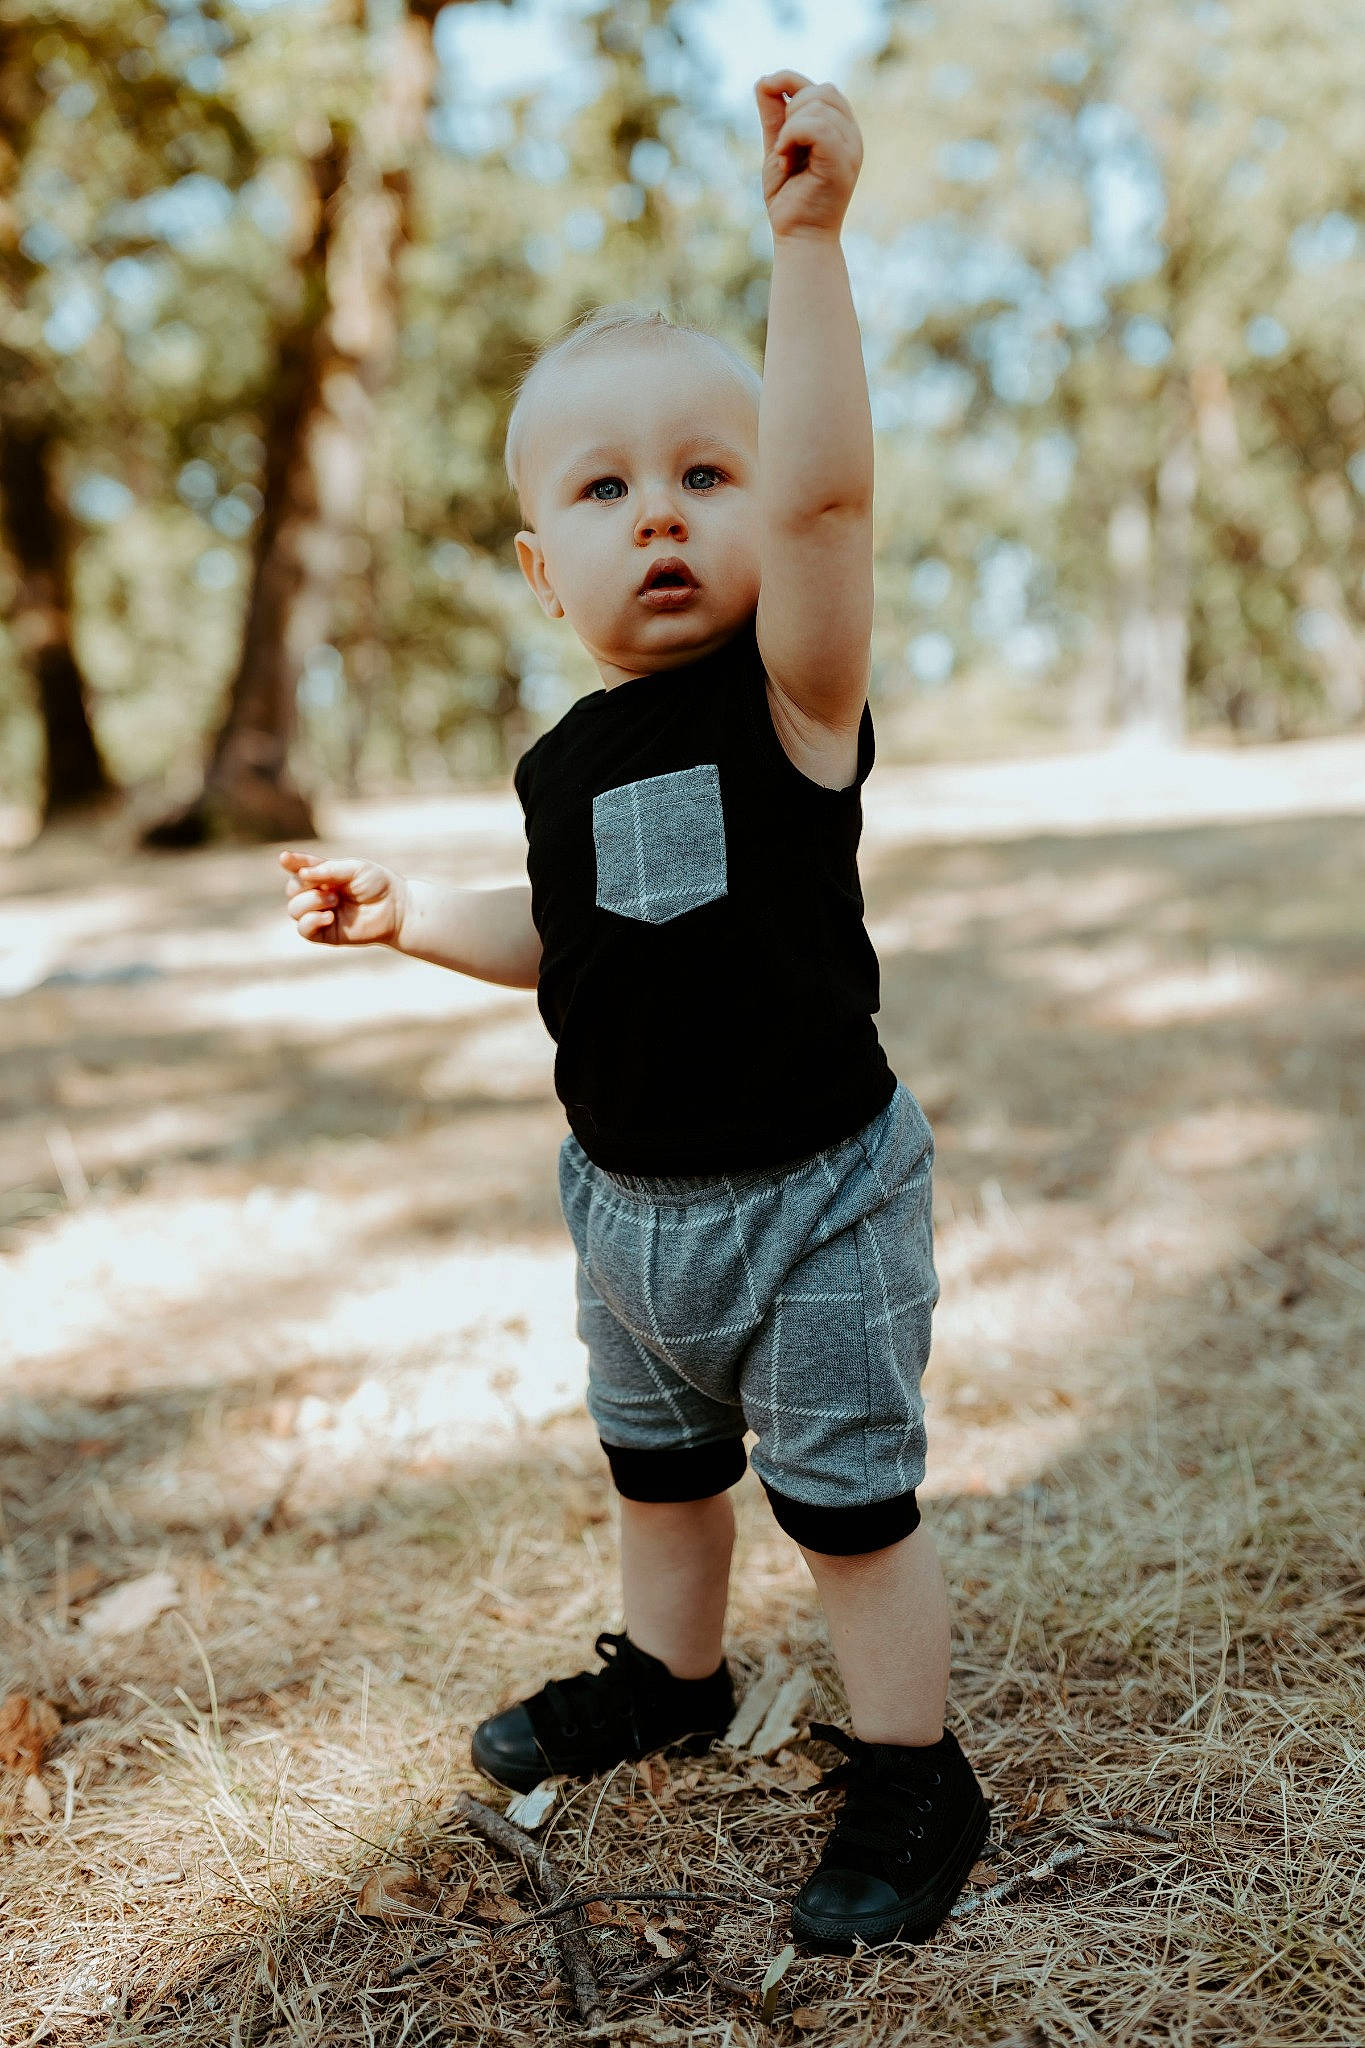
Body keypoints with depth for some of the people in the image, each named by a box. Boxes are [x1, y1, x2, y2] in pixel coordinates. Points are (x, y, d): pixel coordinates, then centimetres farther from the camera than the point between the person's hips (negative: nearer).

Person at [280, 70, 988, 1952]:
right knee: (659, 1467, 26)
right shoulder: (566, 760, 1)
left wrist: (808, 235, -40)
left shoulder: (792, 687, -17)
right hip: (628, 1200, 7)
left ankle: (910, 1777, 30)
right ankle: (668, 1674, 52)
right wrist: (411, 913, 8)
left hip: (812, 1195, -6)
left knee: (851, 1500, 8)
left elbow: (832, 480, -35)